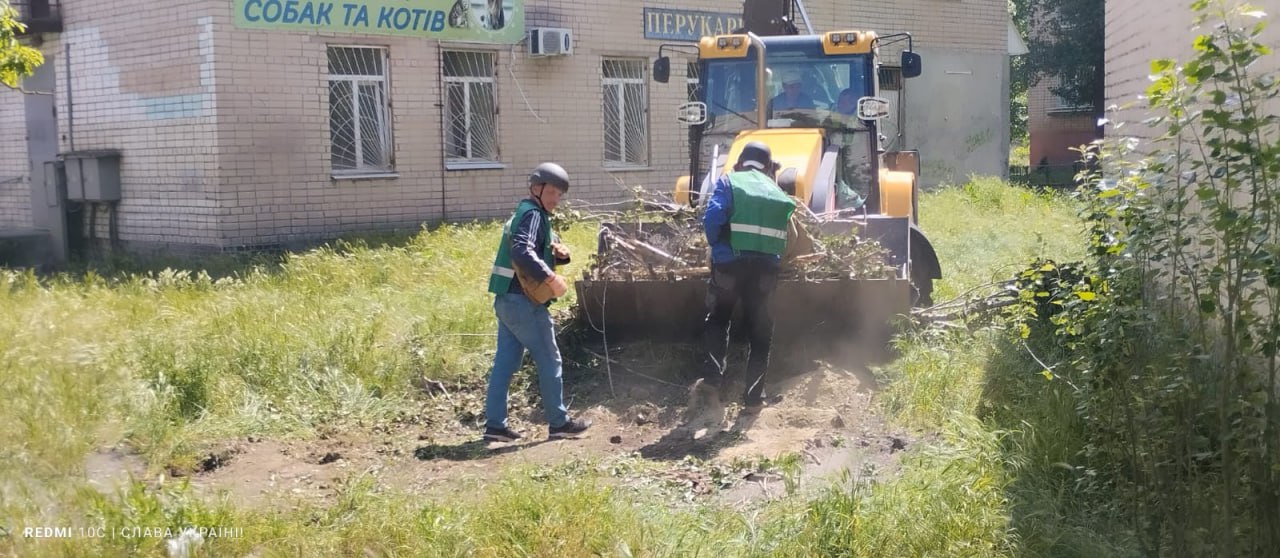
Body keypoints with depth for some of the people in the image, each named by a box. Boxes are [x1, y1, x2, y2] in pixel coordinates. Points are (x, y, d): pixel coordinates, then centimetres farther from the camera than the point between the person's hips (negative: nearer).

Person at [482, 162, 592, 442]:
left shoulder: (525, 214, 21)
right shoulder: (533, 214, -12)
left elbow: (541, 250, 25)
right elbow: (522, 252, -28)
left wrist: (560, 253, 3)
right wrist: (552, 278, -29)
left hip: (507, 300, 10)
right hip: (523, 301, -10)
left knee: (505, 362, 8)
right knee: (549, 360, 0)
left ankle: (495, 424, 8)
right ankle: (559, 422, 8)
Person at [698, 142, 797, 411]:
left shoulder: (729, 182, 3)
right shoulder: (777, 193, 15)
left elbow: (712, 219, -11)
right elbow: (783, 235, 13)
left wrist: (716, 245, 5)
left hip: (729, 264, -2)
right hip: (765, 267, 2)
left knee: (718, 319, 18)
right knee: (760, 330, 10)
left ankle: (712, 377, 3)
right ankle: (754, 396, 9)